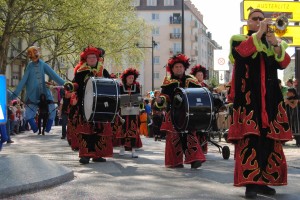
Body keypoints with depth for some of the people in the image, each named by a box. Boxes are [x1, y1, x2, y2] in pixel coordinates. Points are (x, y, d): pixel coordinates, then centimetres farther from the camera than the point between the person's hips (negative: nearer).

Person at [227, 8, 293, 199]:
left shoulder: (274, 42, 19)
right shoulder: (239, 40, 11)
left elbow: (283, 63, 1)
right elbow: (240, 52, -14)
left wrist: (276, 44, -15)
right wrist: (259, 33, -19)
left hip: (270, 98, 4)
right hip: (247, 97, -3)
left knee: (270, 139, 0)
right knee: (249, 138, -12)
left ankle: (264, 180, 8)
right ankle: (250, 183, -13)